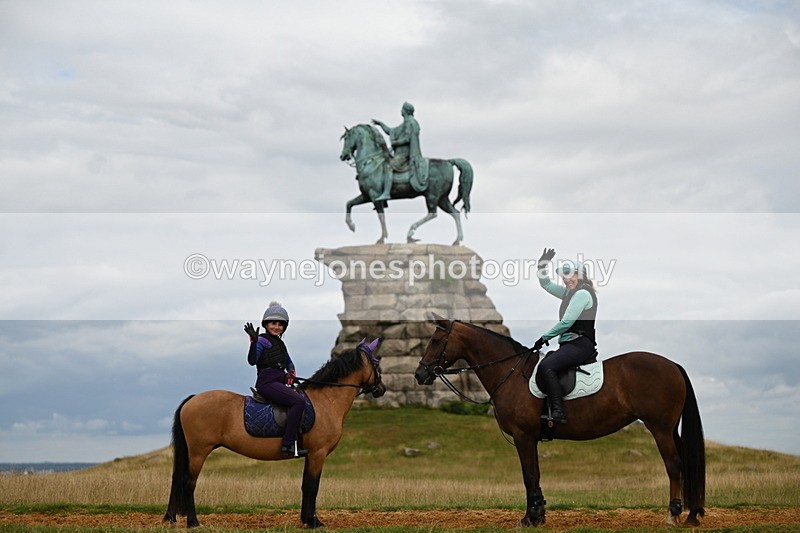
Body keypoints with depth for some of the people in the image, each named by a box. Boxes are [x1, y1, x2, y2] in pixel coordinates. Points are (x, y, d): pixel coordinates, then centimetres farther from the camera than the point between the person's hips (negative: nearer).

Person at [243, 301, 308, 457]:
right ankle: (288, 445, -24)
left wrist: (291, 373, 11)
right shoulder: (262, 341, -3)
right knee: (299, 402, -24)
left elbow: (288, 362, 32)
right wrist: (253, 341, -29)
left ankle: (294, 445, -3)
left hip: (280, 381, 9)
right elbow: (252, 361, -18)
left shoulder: (280, 343, 21)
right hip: (267, 382, -9)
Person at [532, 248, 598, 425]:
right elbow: (546, 284, 28)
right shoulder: (570, 292, 19)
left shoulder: (583, 293, -10)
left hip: (580, 343, -11)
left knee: (546, 366, -30)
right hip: (569, 343, 11)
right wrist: (542, 266, 10)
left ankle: (558, 413, -38)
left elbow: (566, 322, -15)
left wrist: (545, 337, -8)